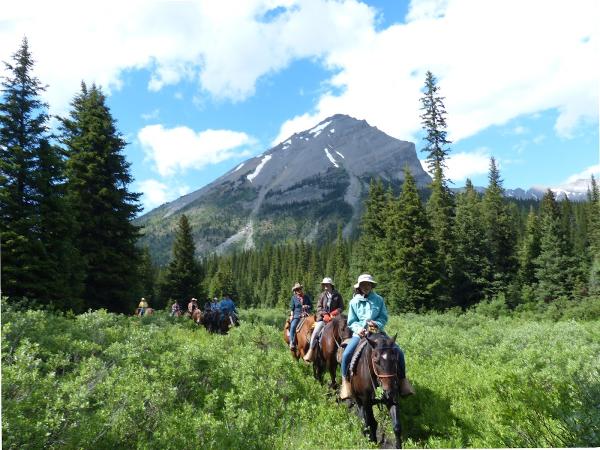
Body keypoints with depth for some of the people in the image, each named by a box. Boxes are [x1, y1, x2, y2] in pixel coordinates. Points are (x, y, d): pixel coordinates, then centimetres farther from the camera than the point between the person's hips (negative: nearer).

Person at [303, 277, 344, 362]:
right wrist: (324, 314, -12)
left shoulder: (337, 295, 3)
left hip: (334, 317, -1)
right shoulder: (322, 295, 8)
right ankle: (311, 352, -1)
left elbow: (341, 307, 2)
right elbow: (319, 307, 5)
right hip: (323, 318, 1)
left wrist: (334, 313, -14)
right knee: (315, 333, -12)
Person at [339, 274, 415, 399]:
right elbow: (351, 322, 5)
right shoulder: (354, 302, 4)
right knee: (346, 355, -23)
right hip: (360, 333, -1)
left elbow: (384, 318, 3)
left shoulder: (379, 299, 4)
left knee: (399, 352, -12)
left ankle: (402, 380, 9)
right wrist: (359, 329, -15)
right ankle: (346, 382, 0)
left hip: (377, 332, 1)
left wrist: (376, 324, -18)